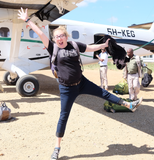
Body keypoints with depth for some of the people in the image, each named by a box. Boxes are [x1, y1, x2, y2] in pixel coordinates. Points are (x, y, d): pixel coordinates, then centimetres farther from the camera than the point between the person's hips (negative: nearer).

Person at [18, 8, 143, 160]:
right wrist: (27, 20, -8)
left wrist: (104, 45, 23)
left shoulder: (75, 45, 1)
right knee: (64, 116, 2)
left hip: (81, 82, 3)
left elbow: (91, 48, 14)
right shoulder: (54, 49, -6)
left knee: (103, 92, 12)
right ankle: (57, 147, 17)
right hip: (67, 88, -3)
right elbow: (40, 34, -8)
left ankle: (129, 105, 31)